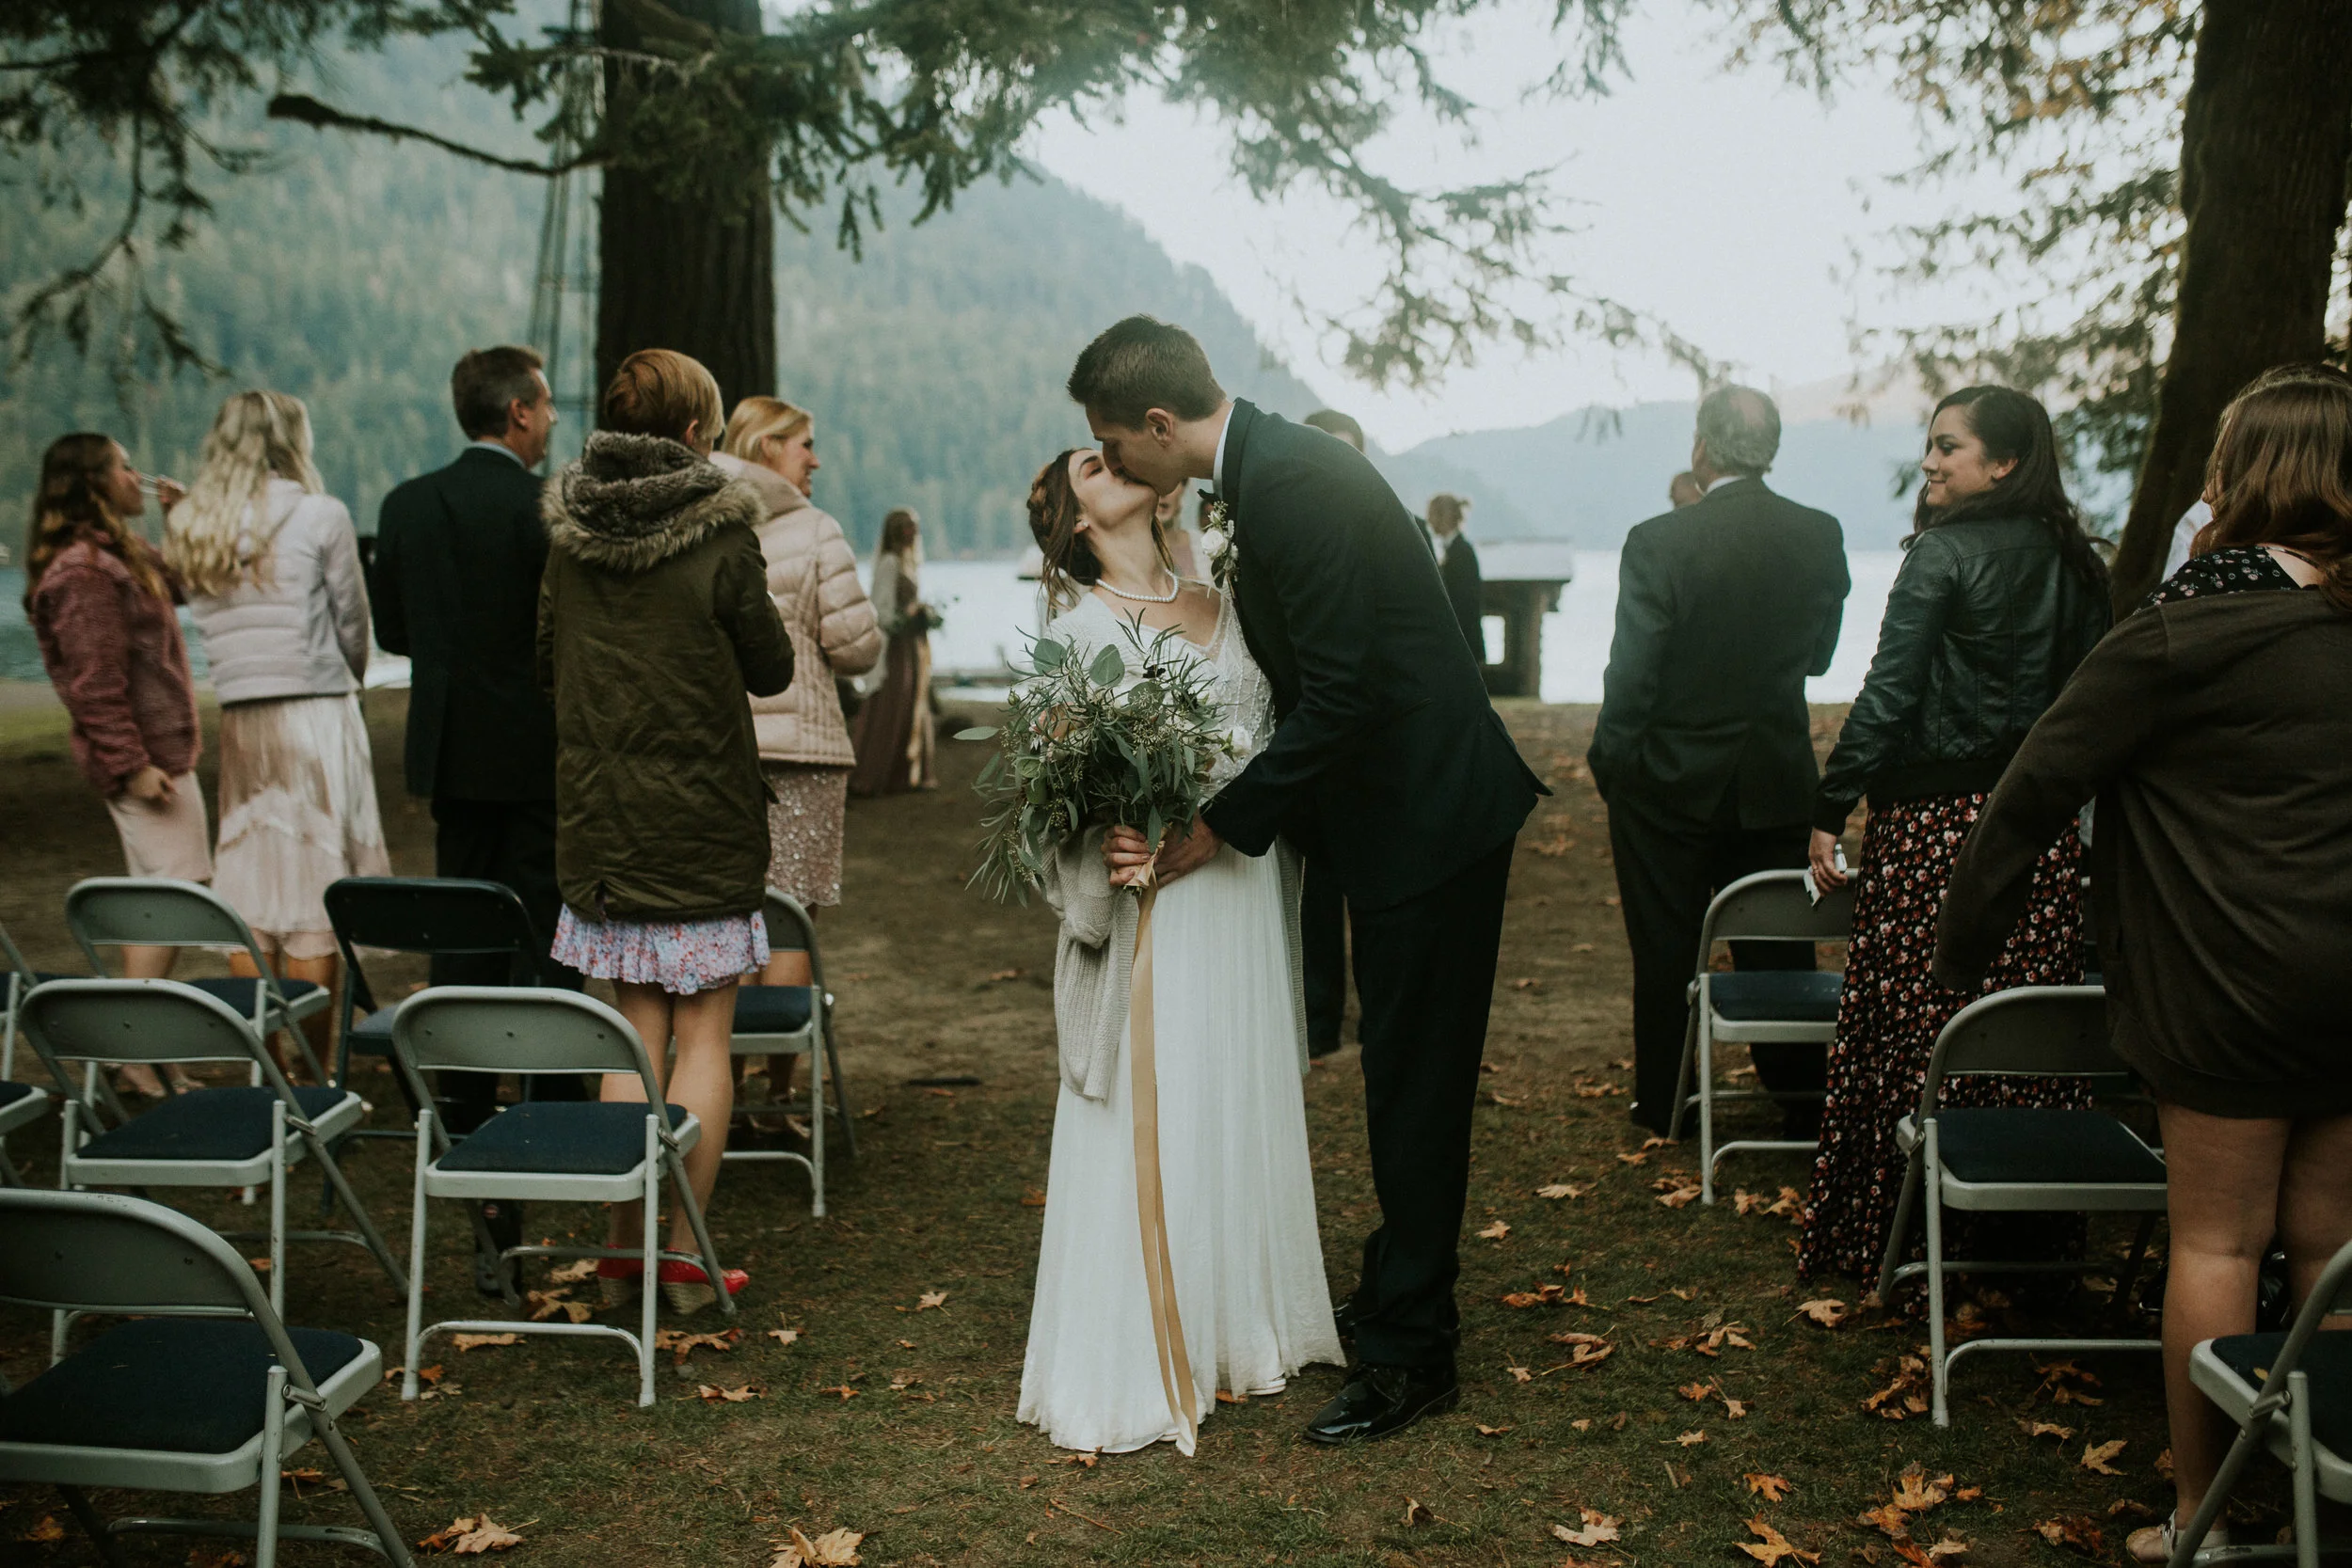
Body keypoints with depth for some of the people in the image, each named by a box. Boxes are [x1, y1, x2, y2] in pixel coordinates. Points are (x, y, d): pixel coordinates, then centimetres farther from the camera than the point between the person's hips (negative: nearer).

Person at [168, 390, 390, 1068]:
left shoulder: (187, 530, 9)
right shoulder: (319, 516, -5)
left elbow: (215, 624, 11)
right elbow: (352, 626, 1)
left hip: (238, 720, 5)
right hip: (317, 714, -5)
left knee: (249, 896, 11)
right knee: (315, 903, -1)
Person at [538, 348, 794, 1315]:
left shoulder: (568, 536, 3)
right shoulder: (718, 536, -11)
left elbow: (549, 668, 13)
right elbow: (772, 670, -2)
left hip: (600, 816, 4)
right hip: (703, 819, -4)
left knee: (634, 1028, 11)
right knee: (704, 1034, 4)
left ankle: (623, 1248, 14)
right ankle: (686, 1255, 8)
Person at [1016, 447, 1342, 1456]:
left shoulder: (1220, 604, 13)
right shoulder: (1082, 624, -4)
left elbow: (1274, 729, 12)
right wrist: (1112, 867, -20)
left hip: (1248, 889, 6)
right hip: (1157, 891, -6)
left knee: (1246, 1105, 14)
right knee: (1155, 1121, -1)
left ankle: (1242, 1324, 29)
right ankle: (1139, 1362, 11)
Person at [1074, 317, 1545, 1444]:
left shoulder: (1294, 483, -23)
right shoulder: (1271, 466, 8)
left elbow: (1338, 701, -26)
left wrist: (1210, 833, -19)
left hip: (1428, 815, -10)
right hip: (1392, 808, 10)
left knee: (1413, 1086, 0)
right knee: (1400, 1078, 20)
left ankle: (1410, 1357, 13)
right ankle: (1395, 1296, 35)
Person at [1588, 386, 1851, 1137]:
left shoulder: (1658, 541, -17)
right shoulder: (1821, 536, -4)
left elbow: (1631, 673, -15)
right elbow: (1818, 654, 7)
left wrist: (1609, 759, -1)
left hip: (1671, 780, -3)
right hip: (1779, 777, 3)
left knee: (1666, 949, 9)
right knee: (1779, 944, 14)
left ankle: (1663, 1102, 19)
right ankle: (1801, 1096, 20)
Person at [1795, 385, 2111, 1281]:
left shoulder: (1944, 553, -9)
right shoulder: (2073, 563, 9)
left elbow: (1888, 694, -13)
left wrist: (1829, 811, -9)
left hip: (1935, 824, -6)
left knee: (1906, 1037, 2)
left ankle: (1878, 1234, 10)